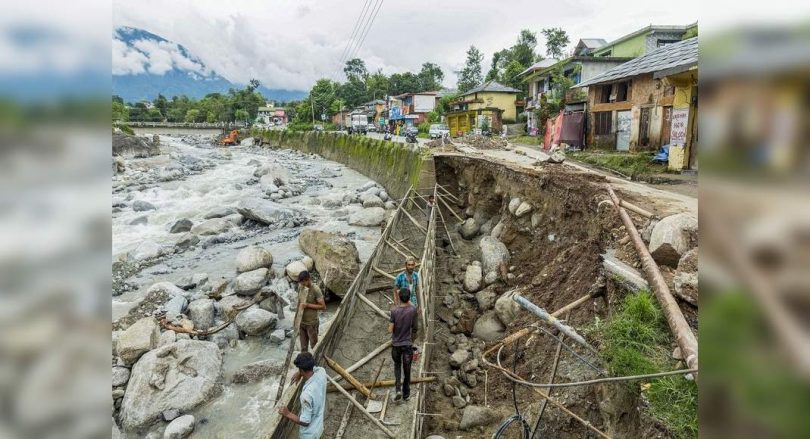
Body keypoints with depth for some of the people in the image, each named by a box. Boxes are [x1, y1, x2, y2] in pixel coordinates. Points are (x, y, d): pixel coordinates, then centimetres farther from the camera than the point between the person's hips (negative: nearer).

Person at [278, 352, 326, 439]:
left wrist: (287, 414, -16)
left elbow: (305, 421, -28)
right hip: (318, 426, 6)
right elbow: (314, 367, 7)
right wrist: (299, 373, -5)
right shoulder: (321, 372, -20)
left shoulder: (307, 394, -39)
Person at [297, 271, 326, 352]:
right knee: (303, 348, 15)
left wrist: (308, 305, -22)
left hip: (311, 323, -6)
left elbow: (323, 306, -17)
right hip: (301, 322, 6)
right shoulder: (300, 287, 1)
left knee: (314, 347, 6)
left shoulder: (315, 290, -18)